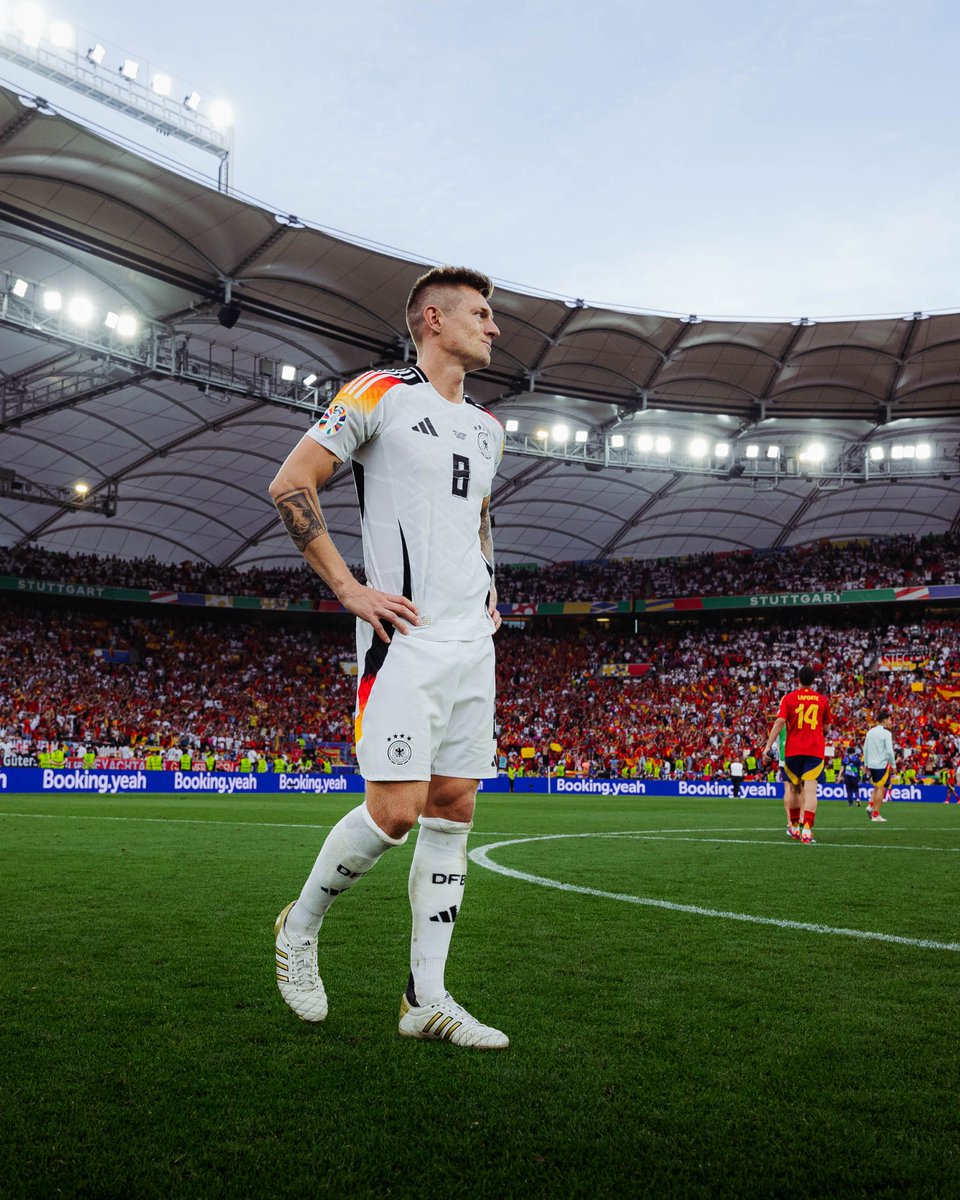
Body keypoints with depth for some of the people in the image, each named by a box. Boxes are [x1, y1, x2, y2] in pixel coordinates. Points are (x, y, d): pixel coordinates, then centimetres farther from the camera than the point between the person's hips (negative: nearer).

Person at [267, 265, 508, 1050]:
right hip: (406, 635, -7)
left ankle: (426, 998, 11)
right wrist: (348, 588, -11)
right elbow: (291, 484, -6)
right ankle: (301, 927, 15)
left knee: (453, 808, 4)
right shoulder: (381, 394, -2)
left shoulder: (487, 428, 20)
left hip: (473, 641, 7)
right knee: (396, 809, -12)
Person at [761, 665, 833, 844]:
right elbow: (826, 727, 16)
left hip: (793, 750, 0)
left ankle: (794, 826, 25)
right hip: (815, 750, 0)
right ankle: (806, 829, -20)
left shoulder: (788, 698, 0)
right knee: (810, 790, -8)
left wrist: (768, 745, -9)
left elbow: (779, 722, -10)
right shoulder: (822, 700, 6)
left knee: (794, 789, 15)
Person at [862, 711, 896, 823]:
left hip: (871, 765, 6)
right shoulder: (886, 733, -11)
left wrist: (866, 765, 17)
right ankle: (875, 814, 1)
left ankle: (870, 805, 3)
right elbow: (889, 751, -16)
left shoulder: (870, 732, 8)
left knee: (877, 787, 21)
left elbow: (865, 749, 10)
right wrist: (893, 766, -6)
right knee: (881, 788, 1)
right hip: (883, 764, -6)